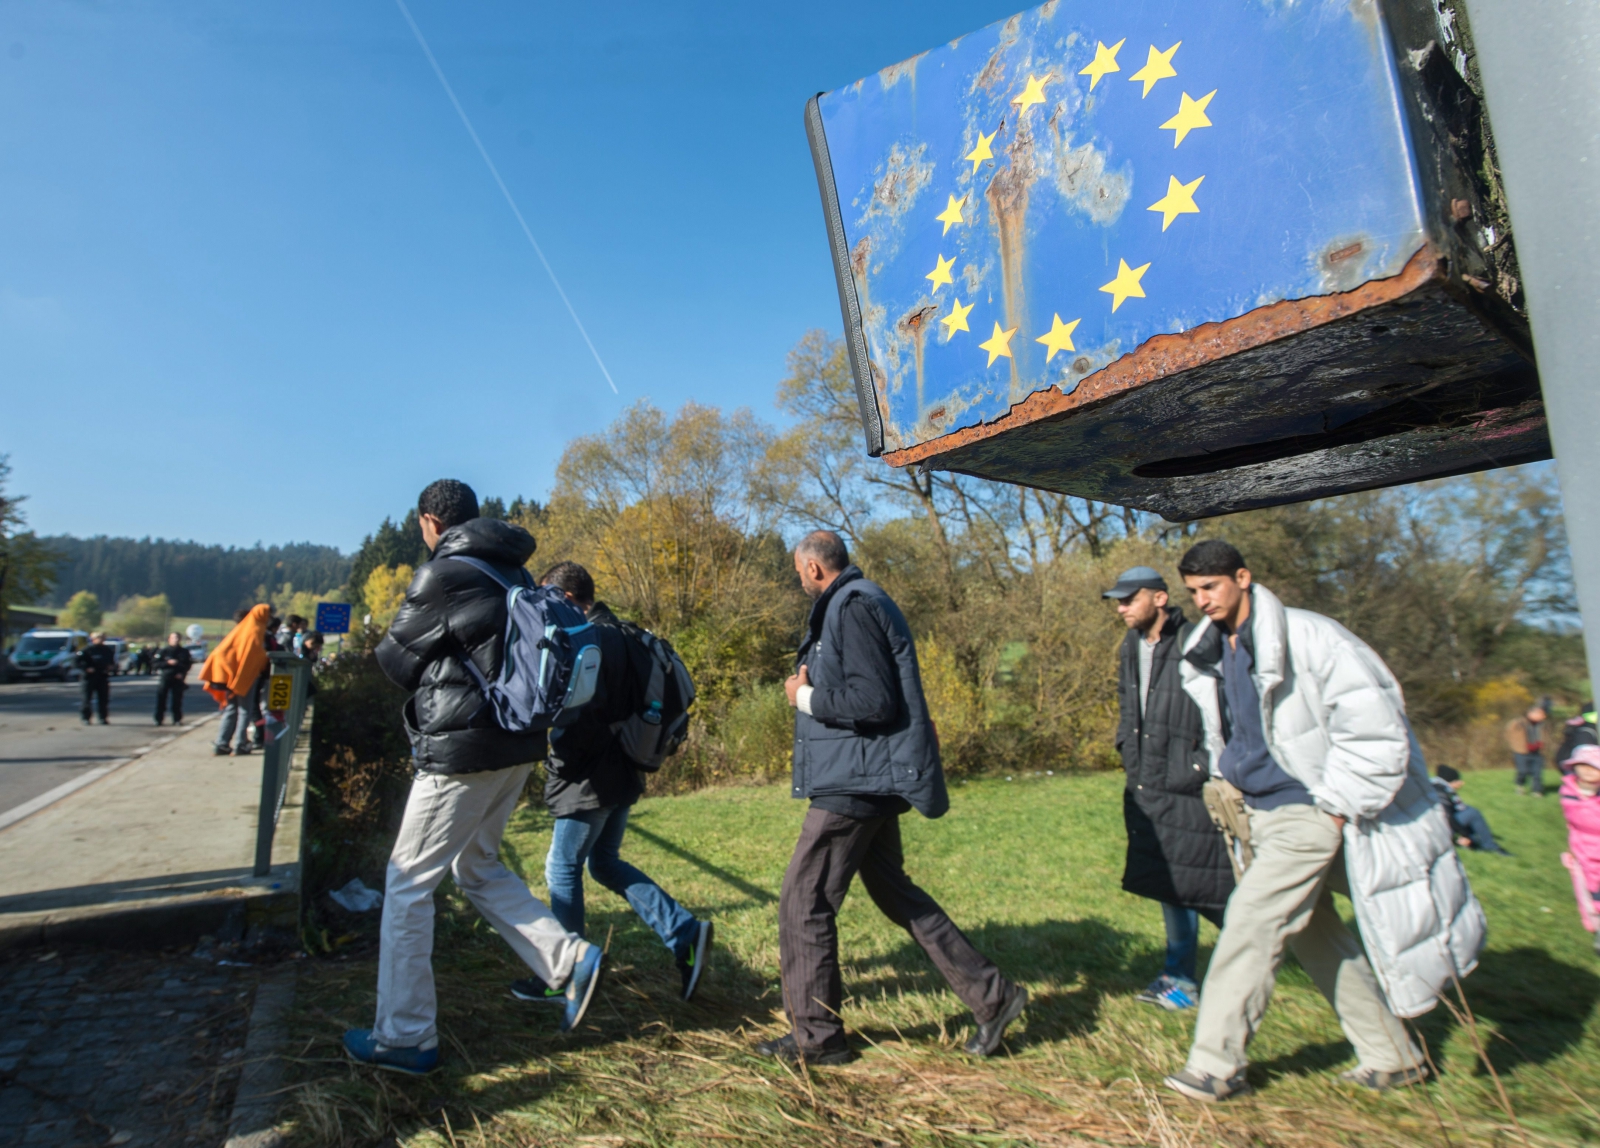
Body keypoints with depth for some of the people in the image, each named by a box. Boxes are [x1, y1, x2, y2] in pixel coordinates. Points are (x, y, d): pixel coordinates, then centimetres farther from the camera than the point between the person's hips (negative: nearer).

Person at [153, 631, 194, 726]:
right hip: (165, 678, 0)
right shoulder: (164, 651, 4)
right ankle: (158, 719, 5)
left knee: (177, 700, 0)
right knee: (161, 699, -3)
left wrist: (182, 673, -7)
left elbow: (188, 664, 8)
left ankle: (177, 719, 7)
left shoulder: (184, 652, 7)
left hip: (178, 679, 0)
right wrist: (168, 663, -14)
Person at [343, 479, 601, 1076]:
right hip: (518, 745, 8)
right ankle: (569, 958, 12)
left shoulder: (442, 575, -13)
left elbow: (396, 659, -4)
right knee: (477, 866, 22)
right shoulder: (513, 574, 10)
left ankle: (404, 1037, 18)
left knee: (408, 884, 8)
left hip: (462, 751, -8)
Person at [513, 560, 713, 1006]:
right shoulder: (617, 634, 12)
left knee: (562, 869, 6)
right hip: (621, 774, 10)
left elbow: (584, 714, -27)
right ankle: (685, 932, 12)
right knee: (605, 863, 19)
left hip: (591, 780, -10)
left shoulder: (588, 639, -18)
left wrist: (561, 768, -13)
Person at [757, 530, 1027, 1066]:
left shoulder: (852, 607, -17)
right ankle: (992, 996, 25)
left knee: (804, 902, 0)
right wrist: (813, 687, 6)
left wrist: (806, 697, -13)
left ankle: (815, 1036, 15)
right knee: (893, 892, 19)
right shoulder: (855, 603, 15)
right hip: (868, 780, 11)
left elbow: (873, 701, -24)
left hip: (856, 782, -11)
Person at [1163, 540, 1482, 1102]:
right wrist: (1228, 781, 14)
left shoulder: (1308, 636, -17)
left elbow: (1373, 723, -16)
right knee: (1316, 931, 15)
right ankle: (1392, 1054, 33)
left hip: (1307, 809, -8)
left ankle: (1214, 1064, -1)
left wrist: (1336, 806, -13)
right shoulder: (1209, 653, 6)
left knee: (1252, 918, -11)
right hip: (1259, 811, 8)